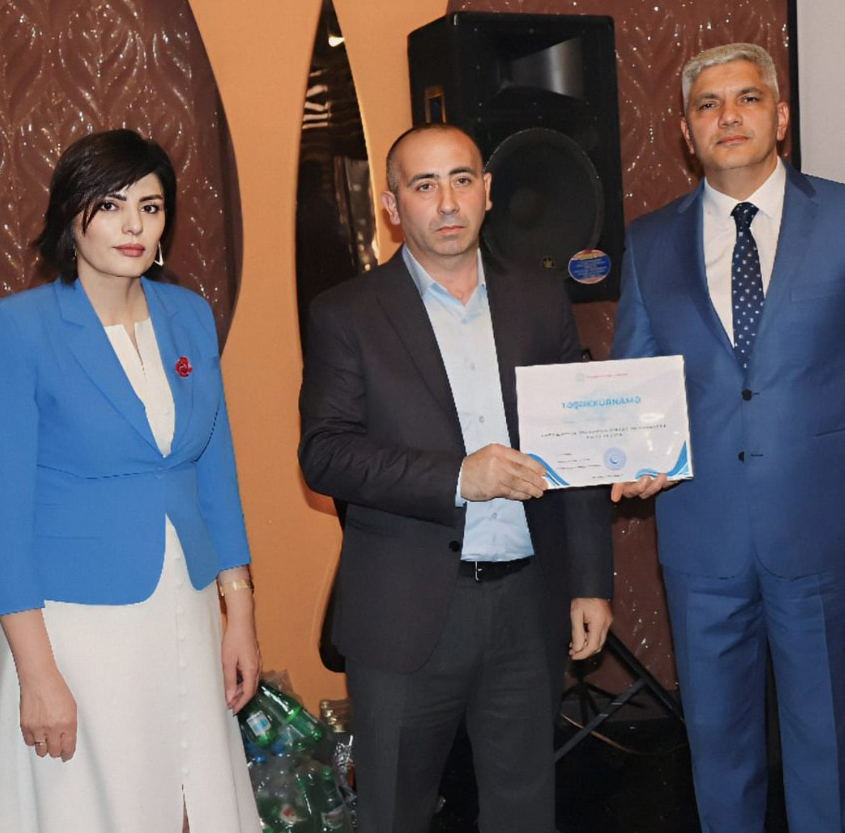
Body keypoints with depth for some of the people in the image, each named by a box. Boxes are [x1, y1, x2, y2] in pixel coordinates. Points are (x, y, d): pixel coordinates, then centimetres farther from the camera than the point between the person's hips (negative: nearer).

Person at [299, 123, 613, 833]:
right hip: (406, 615, -2)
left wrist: (591, 582, 6)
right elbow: (324, 453, -10)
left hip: (528, 607, 3)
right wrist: (457, 476, -21)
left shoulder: (542, 302, 8)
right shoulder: (347, 315, -2)